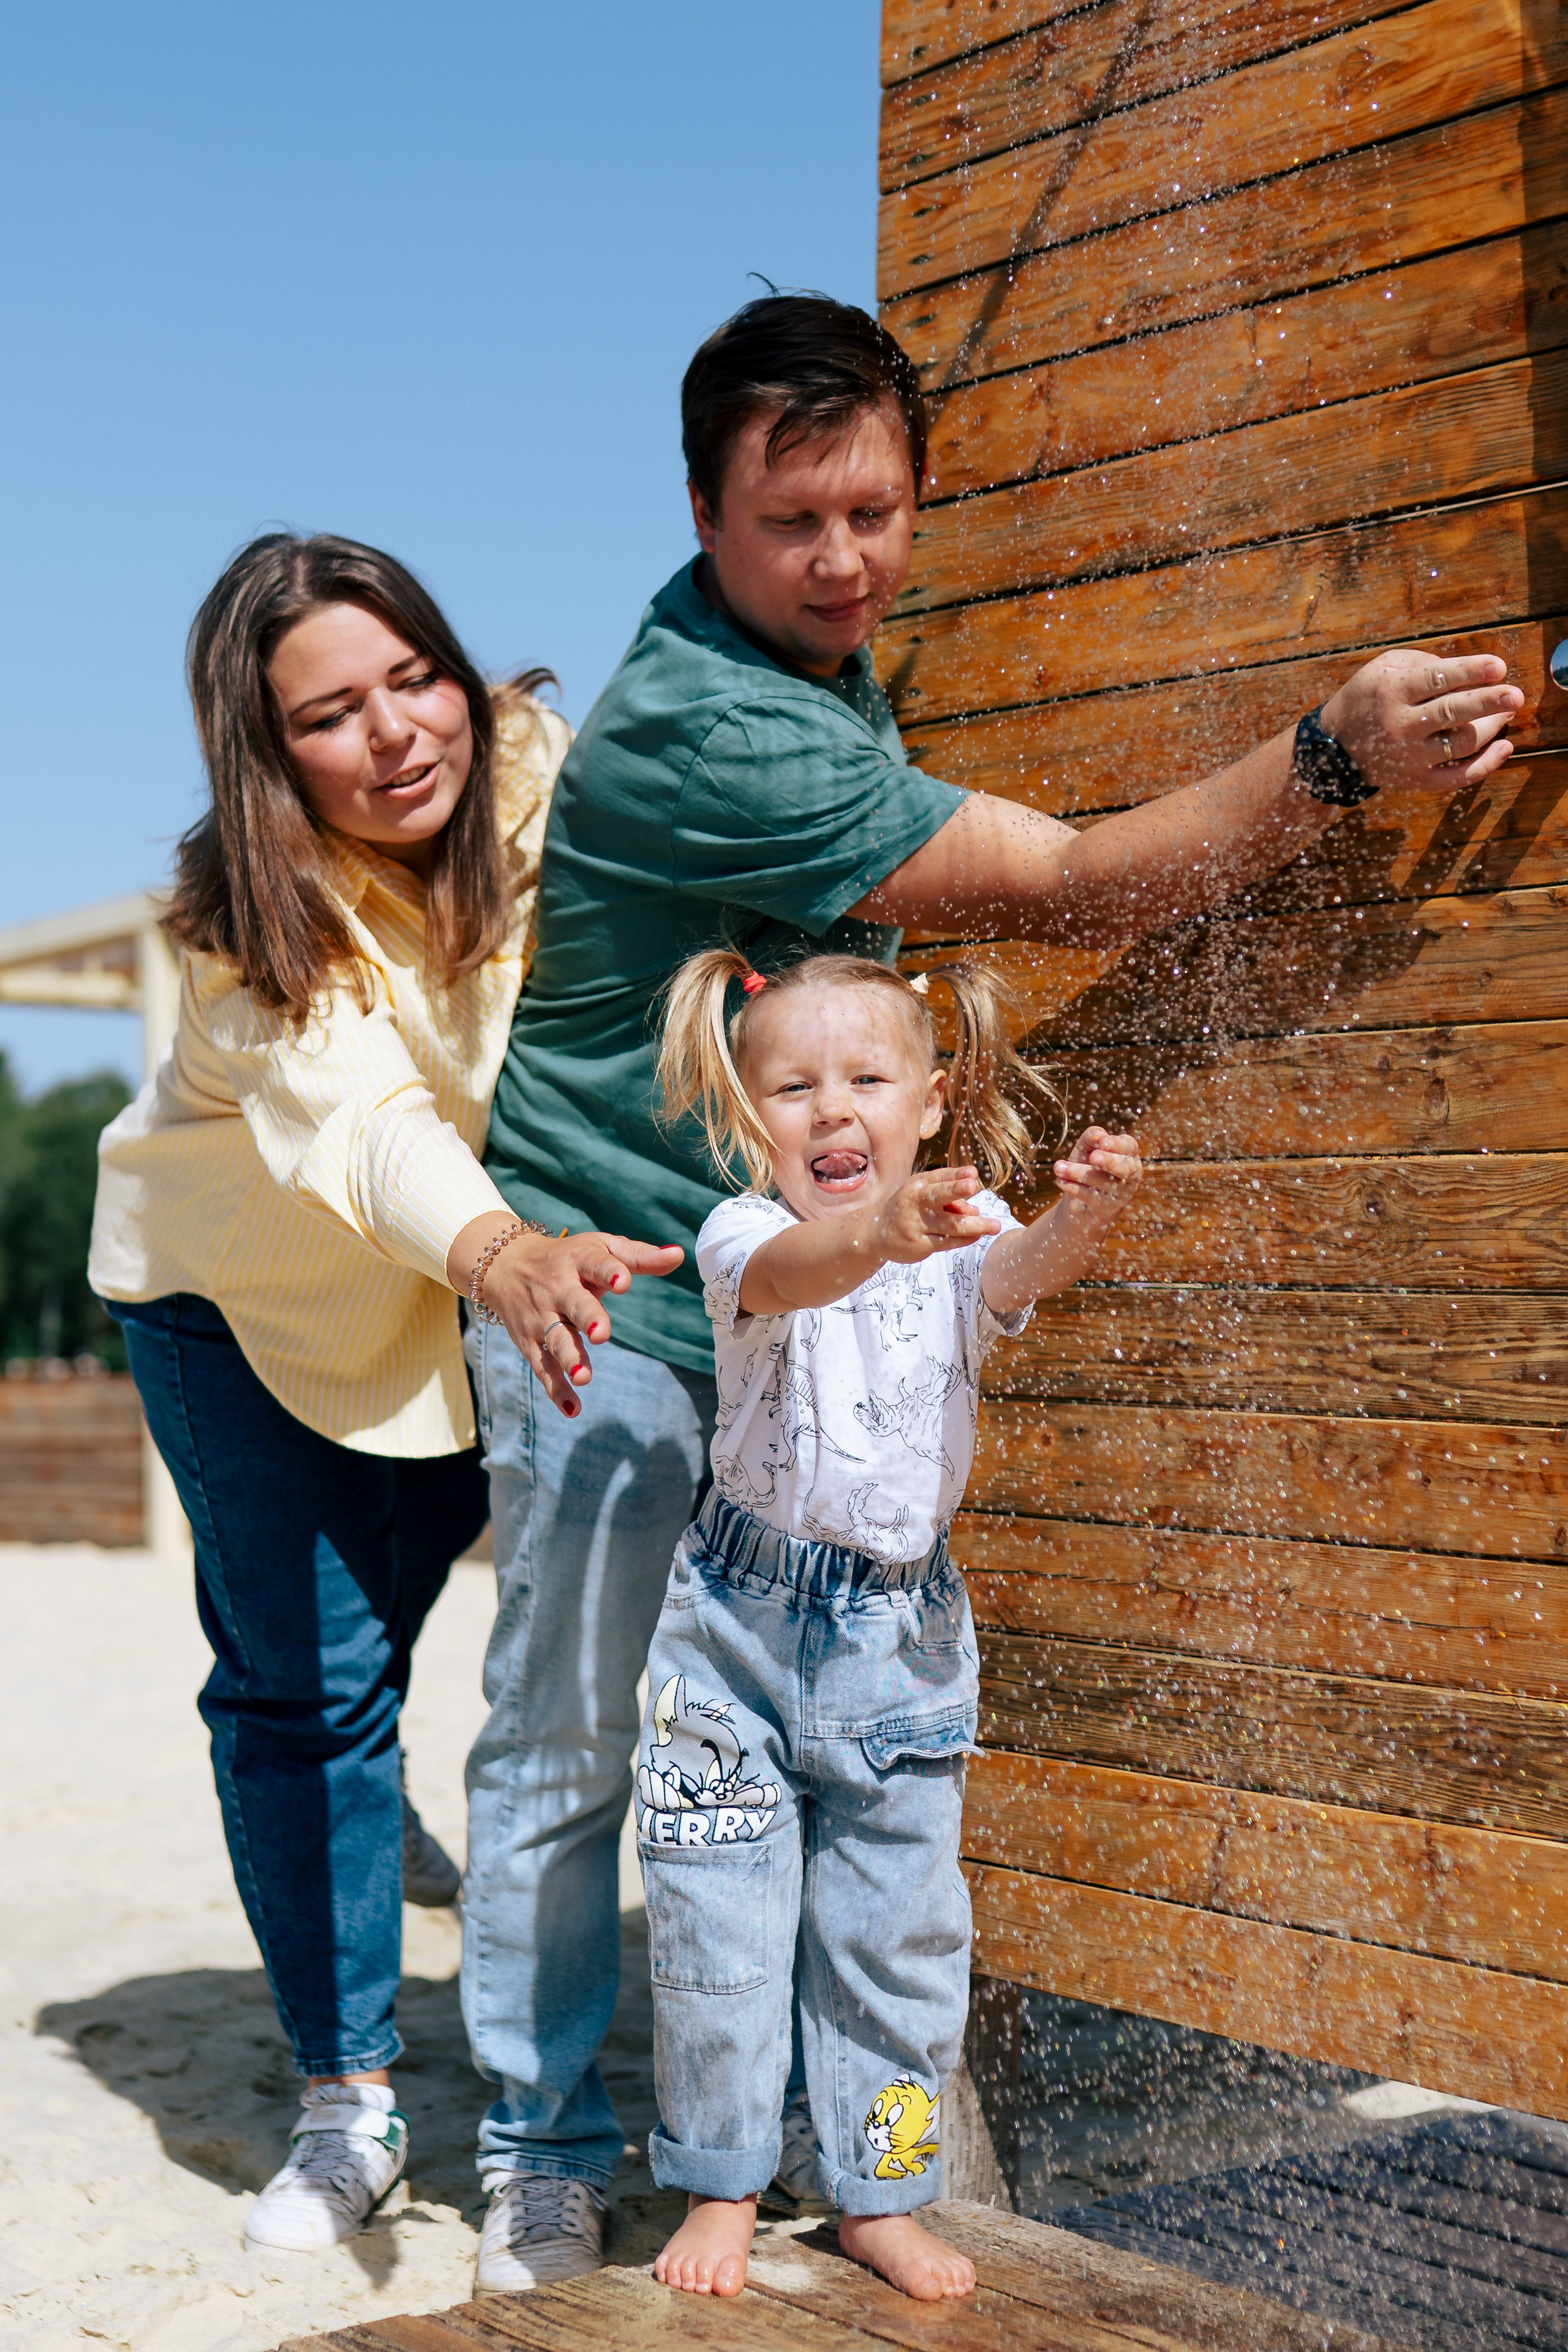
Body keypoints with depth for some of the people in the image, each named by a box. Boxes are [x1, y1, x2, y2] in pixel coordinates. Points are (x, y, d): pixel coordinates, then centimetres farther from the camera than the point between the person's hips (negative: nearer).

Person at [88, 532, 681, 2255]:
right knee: (301, 1687, -4)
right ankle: (347, 2101, 10)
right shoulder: (252, 926, -31)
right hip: (246, 1290, -3)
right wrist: (505, 1256, -68)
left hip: (473, 1293, 3)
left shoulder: (542, 773, -20)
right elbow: (356, 1128, -49)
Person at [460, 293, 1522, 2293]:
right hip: (611, 1301, -8)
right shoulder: (705, 731, -25)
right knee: (568, 1739, 1)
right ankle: (543, 2153, 15)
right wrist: (1336, 758, -29)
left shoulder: (823, 655, 7)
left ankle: (801, 2108, 25)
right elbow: (1063, 890, -26)